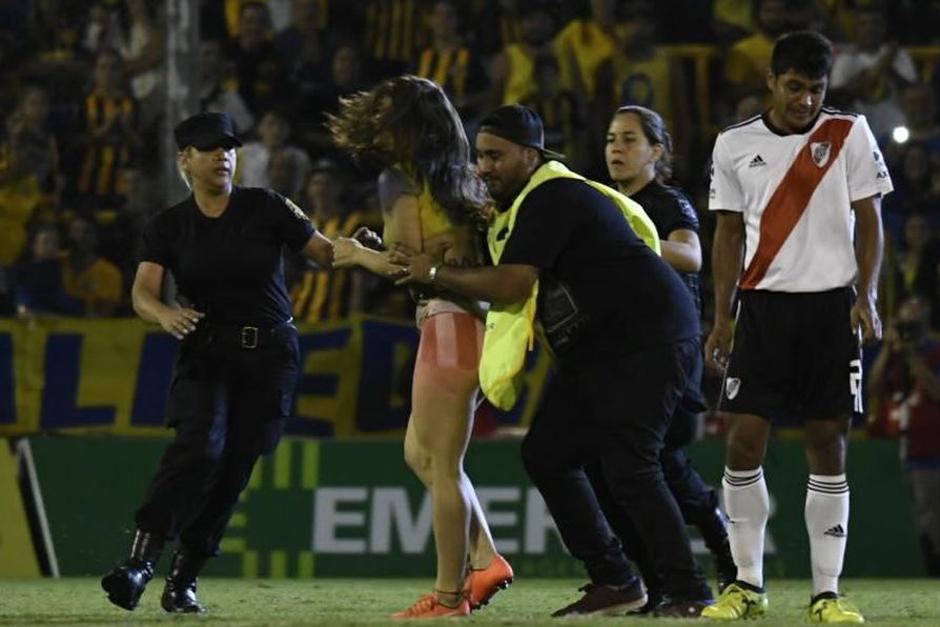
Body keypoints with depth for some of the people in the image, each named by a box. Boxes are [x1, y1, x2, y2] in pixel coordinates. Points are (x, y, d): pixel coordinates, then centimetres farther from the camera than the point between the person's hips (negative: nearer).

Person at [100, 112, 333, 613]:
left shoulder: (265, 208, 1)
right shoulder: (168, 226, 2)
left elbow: (326, 253, -1)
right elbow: (142, 292, -10)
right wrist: (164, 314, -32)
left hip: (270, 352, 1)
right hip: (205, 354, -1)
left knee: (235, 468, -2)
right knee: (200, 446, -24)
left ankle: (183, 580, 7)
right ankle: (140, 560, -28)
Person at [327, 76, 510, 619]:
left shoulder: (400, 181, -8)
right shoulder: (453, 180, 17)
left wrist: (361, 255, 0)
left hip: (450, 323, -9)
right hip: (472, 321, 9)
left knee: (441, 463, -4)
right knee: (422, 455, 17)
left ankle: (450, 596, -2)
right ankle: (486, 563, 12)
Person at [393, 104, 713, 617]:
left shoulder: (551, 199, -17)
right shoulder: (525, 205, 16)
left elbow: (511, 287, -24)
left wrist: (435, 274, -13)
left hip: (648, 338, -11)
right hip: (596, 350, 11)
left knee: (628, 464, -18)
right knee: (546, 452, 6)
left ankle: (688, 593, -13)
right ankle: (614, 581, 11)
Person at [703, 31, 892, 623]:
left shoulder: (849, 135, 2)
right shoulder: (735, 145, 6)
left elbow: (869, 220, 2)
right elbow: (729, 234, 10)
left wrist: (866, 297, -10)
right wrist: (722, 318, 4)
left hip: (832, 306, -1)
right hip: (763, 306, 1)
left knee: (828, 445, -1)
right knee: (744, 440, -6)